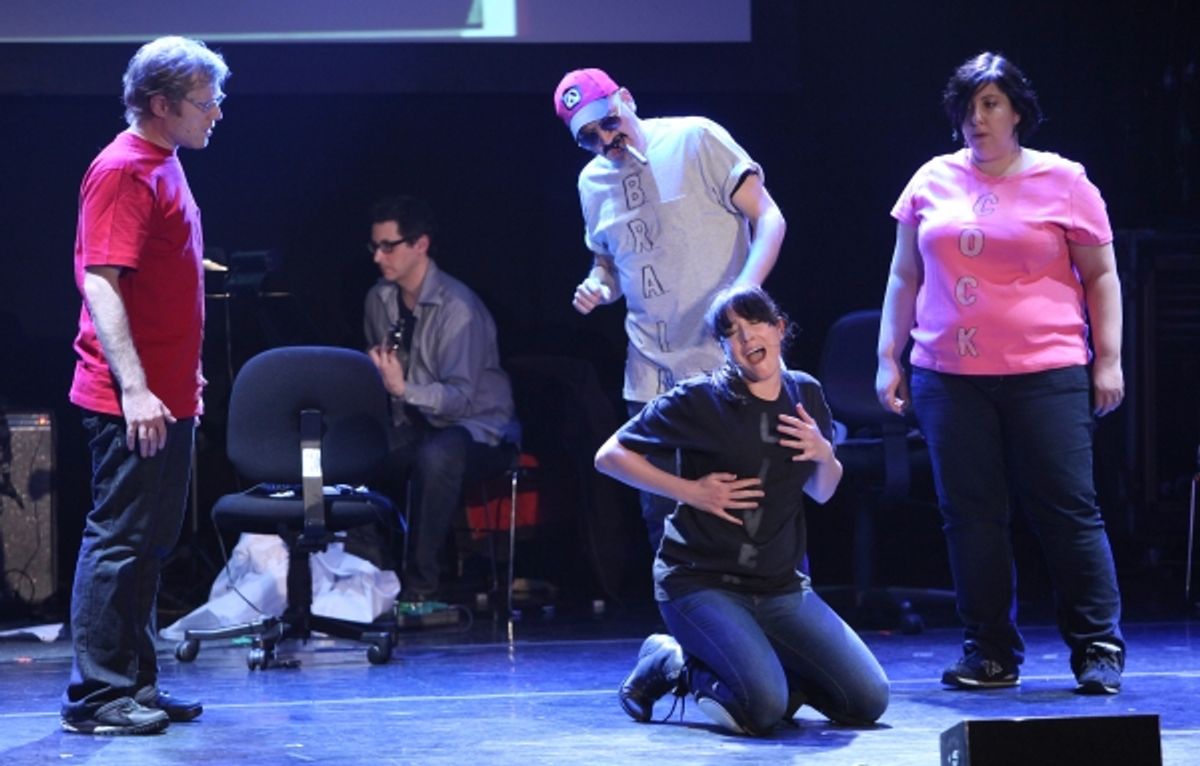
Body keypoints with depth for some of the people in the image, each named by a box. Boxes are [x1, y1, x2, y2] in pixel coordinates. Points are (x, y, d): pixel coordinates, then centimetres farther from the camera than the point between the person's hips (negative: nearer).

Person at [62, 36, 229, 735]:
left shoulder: (163, 166, 16)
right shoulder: (124, 171, -14)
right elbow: (100, 283, -20)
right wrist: (135, 389, -25)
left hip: (166, 397, 10)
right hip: (134, 401, -10)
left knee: (149, 545, 13)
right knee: (118, 540, -7)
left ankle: (136, 684, 20)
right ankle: (97, 696, -3)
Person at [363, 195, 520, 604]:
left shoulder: (457, 307, -19)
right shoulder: (380, 299, 5)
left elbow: (460, 398, -24)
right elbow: (378, 370, 22)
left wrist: (402, 389, -39)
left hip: (478, 429, -7)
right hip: (413, 426, 7)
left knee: (437, 456, -40)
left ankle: (421, 585, -32)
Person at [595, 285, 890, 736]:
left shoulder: (805, 395, 6)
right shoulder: (701, 400, -10)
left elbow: (821, 493, 18)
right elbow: (610, 455, -6)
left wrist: (825, 454, -5)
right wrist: (691, 491, -14)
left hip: (781, 586, 6)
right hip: (702, 581, -6)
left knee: (868, 701, -4)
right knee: (764, 708, -26)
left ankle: (755, 663, 18)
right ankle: (672, 664, 4)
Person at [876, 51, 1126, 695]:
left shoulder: (1063, 183, 3)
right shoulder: (932, 182, 11)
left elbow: (1101, 277, 5)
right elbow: (904, 276, 16)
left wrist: (1108, 361, -2)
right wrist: (889, 358, 11)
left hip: (1046, 376, -3)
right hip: (949, 378, 3)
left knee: (1068, 511, -4)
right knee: (970, 517, 3)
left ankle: (1099, 647, 3)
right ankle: (991, 653, 10)